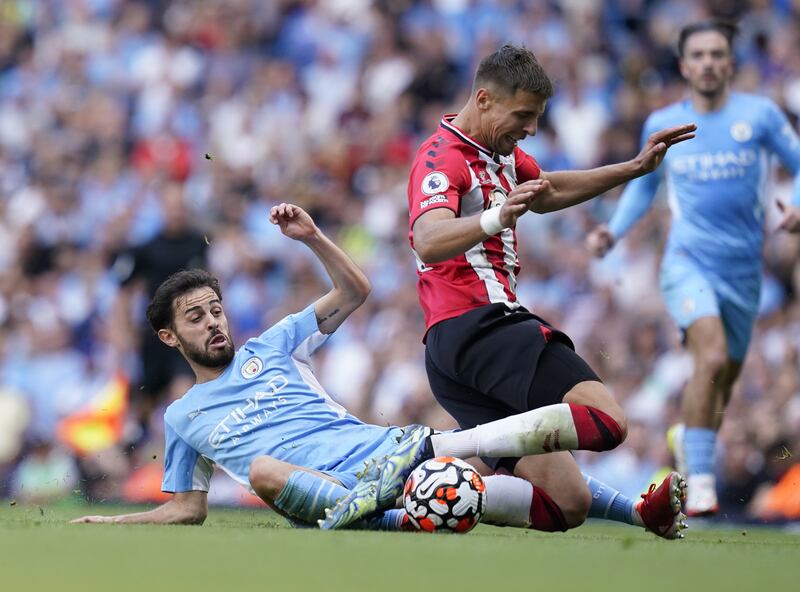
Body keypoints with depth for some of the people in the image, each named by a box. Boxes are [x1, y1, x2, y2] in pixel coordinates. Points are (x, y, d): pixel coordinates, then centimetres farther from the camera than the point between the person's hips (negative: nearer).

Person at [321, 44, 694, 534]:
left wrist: (635, 168, 40)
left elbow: (548, 192, 43)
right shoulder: (443, 158, -9)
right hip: (478, 325, -10)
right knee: (605, 418, -29)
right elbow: (428, 242, -28)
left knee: (568, 503, -4)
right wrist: (497, 219, -45)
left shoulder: (502, 154, 21)